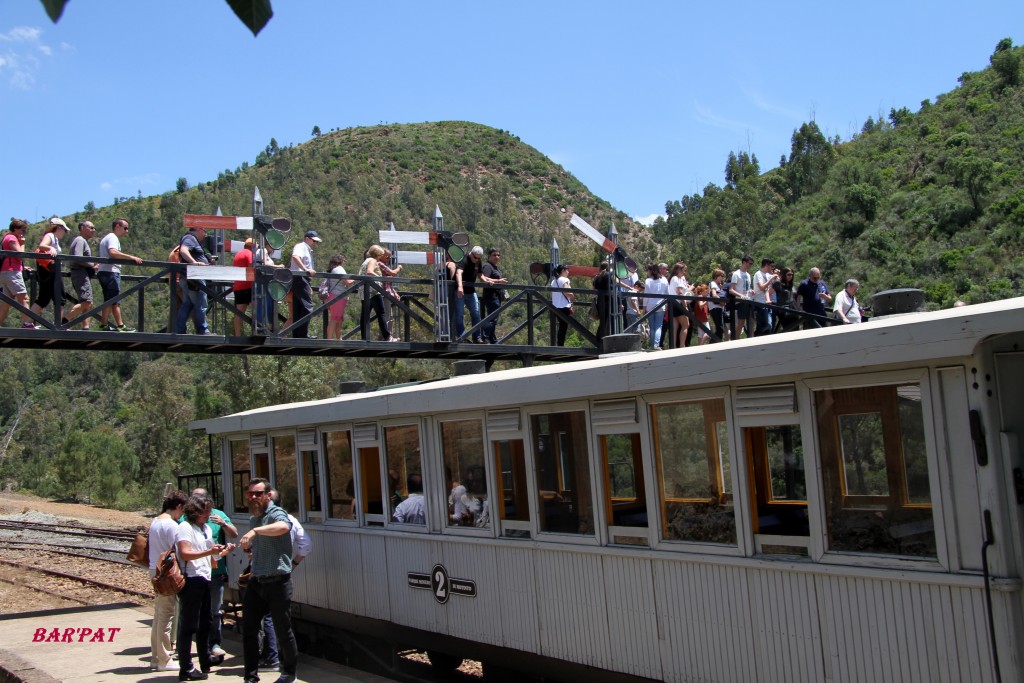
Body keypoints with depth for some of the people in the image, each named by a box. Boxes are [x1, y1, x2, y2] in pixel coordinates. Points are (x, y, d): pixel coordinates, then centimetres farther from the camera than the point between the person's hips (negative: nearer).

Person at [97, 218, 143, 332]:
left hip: (104, 272, 10)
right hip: (111, 272, -10)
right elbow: (113, 252, -28)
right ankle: (120, 326, -9)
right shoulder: (113, 238, -9)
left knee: (109, 301, 10)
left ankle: (104, 325, 9)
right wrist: (131, 257, -33)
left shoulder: (106, 238, 25)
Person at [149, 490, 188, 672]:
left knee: (159, 615, 16)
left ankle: (156, 657, 24)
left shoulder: (154, 522, 12)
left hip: (155, 570, 9)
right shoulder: (171, 525, -16)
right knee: (166, 615, -3)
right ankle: (164, 660, 3)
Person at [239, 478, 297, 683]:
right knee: (249, 629, 6)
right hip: (256, 582, 7)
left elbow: (283, 527, -38)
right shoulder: (253, 518, 15)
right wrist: (248, 547, 12)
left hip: (277, 582, -7)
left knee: (283, 631, 3)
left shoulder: (276, 514, -12)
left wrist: (255, 531, -49)